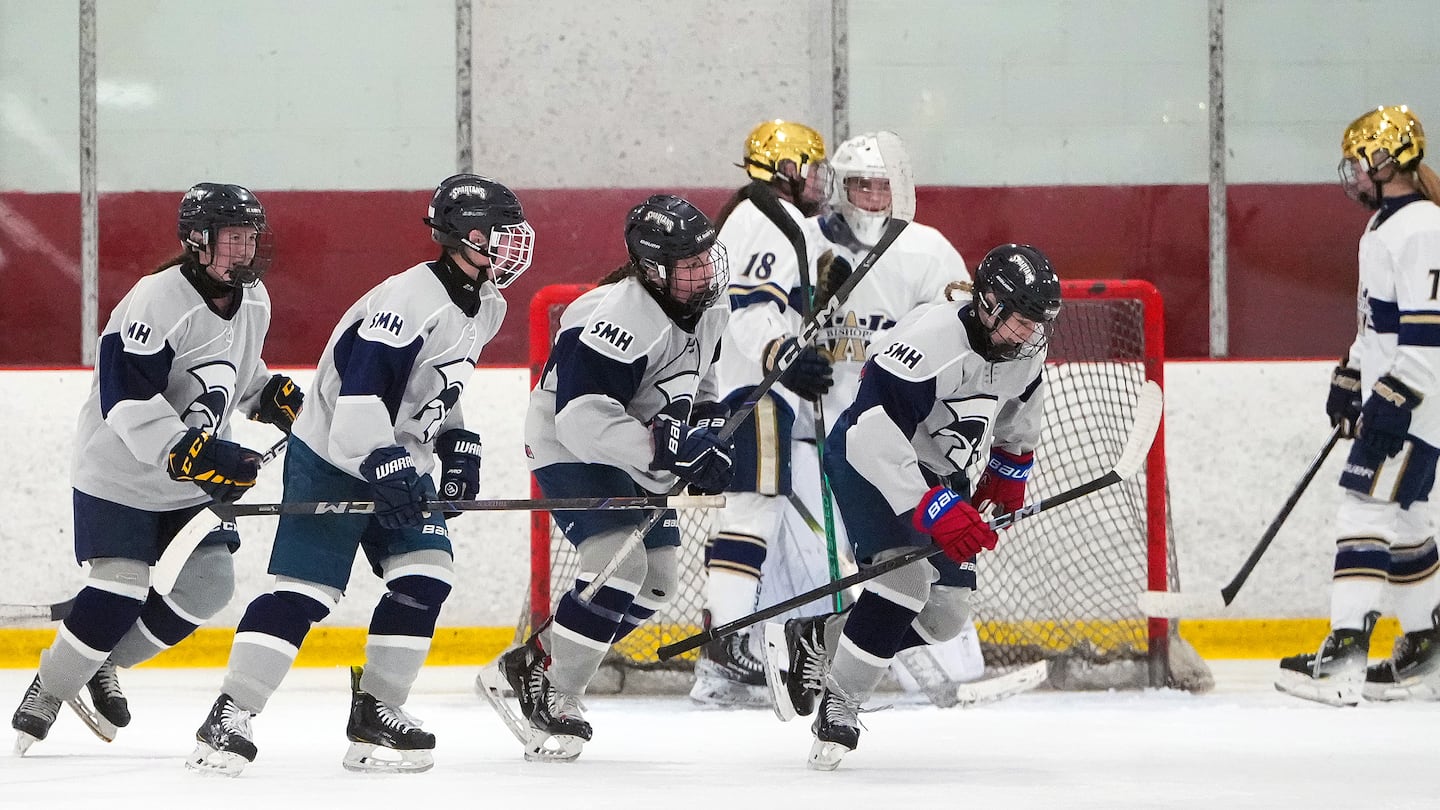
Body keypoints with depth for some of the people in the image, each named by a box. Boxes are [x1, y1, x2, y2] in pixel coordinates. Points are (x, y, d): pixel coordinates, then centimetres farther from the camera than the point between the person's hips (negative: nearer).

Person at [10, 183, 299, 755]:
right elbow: (127, 404, -30)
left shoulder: (252, 301, 2)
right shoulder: (158, 302, -25)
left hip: (193, 475, 8)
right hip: (120, 472, -8)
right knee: (120, 592, -16)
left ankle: (101, 665, 15)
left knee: (210, 584, -4)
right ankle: (46, 693, 3)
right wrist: (194, 456, -37)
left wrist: (274, 396, 4)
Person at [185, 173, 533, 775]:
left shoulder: (485, 307, 7)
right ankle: (229, 718, -11)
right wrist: (383, 464, -34)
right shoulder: (411, 299, -23)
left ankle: (375, 712, 4)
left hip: (398, 460, 9)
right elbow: (360, 386, -30)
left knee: (425, 576, -4)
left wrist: (458, 443, 15)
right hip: (332, 456, -9)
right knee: (303, 591, -13)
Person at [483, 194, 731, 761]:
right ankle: (551, 697, -12)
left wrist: (707, 427, 1)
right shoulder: (620, 315, -31)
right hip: (572, 452, -10)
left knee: (656, 582, 9)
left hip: (637, 457, 10)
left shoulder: (707, 309, -3)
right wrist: (664, 449, -43)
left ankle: (525, 667, 19)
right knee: (619, 565, -25)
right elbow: (583, 416, -38)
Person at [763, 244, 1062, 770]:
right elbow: (874, 434, -37)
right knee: (905, 581, -27)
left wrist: (1009, 472, 24)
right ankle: (837, 707, -14)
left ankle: (813, 639, 16)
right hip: (870, 459, -8)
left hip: (941, 474, 8)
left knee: (946, 613, 2)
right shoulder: (933, 340, -32)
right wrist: (935, 510, -41)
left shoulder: (1025, 349, -7)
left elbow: (1020, 407, 19)